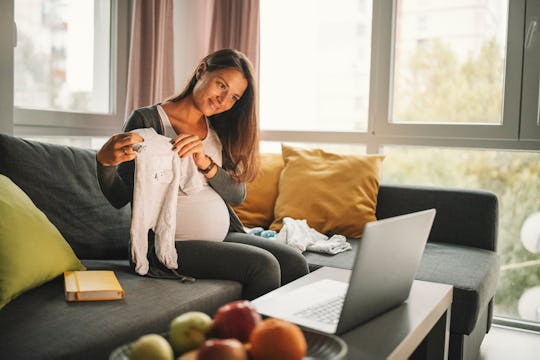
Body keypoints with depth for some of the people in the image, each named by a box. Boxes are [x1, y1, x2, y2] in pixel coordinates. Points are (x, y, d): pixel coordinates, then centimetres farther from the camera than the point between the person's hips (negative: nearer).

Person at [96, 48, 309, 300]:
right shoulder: (146, 120, -5)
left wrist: (205, 163, -16)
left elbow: (238, 194, 1)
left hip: (224, 235, 6)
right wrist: (104, 161, -28)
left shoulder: (219, 129, 12)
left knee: (295, 263, -12)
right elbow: (120, 198, -9)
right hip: (171, 244, -6)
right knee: (263, 265, -22)